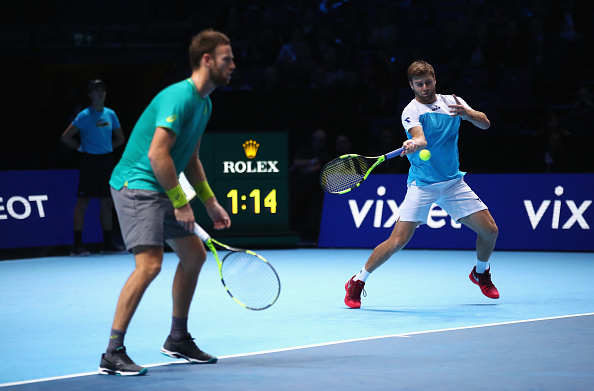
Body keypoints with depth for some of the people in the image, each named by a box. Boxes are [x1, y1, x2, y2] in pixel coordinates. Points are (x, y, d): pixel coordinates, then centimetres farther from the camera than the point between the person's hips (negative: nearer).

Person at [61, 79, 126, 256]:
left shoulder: (110, 114, 9)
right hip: (89, 161, -6)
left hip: (107, 160, 6)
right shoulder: (84, 116, -8)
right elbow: (66, 137, -7)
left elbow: (120, 138, 20)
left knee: (107, 203, 9)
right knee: (83, 202, -5)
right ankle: (77, 245, -3)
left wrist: (107, 147, 8)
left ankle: (108, 243, 16)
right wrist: (81, 147, -3)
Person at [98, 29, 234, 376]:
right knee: (150, 263, -21)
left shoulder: (204, 103, 13)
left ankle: (178, 339, 29)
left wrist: (211, 202, 20)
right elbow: (158, 154, -26)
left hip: (162, 190, 11)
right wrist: (180, 202, -20)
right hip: (136, 183, -11)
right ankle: (113, 353, -18)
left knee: (195, 255, 15)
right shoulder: (178, 97, -19)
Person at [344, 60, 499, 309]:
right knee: (398, 241, -15)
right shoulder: (412, 111, -10)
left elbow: (485, 123, -2)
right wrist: (414, 144, -53)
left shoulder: (452, 102, 6)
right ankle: (357, 282, 1)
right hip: (422, 184, -5)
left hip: (453, 183, 5)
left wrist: (466, 113, -23)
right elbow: (420, 138, -29)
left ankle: (481, 273, 31)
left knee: (489, 231, 2)